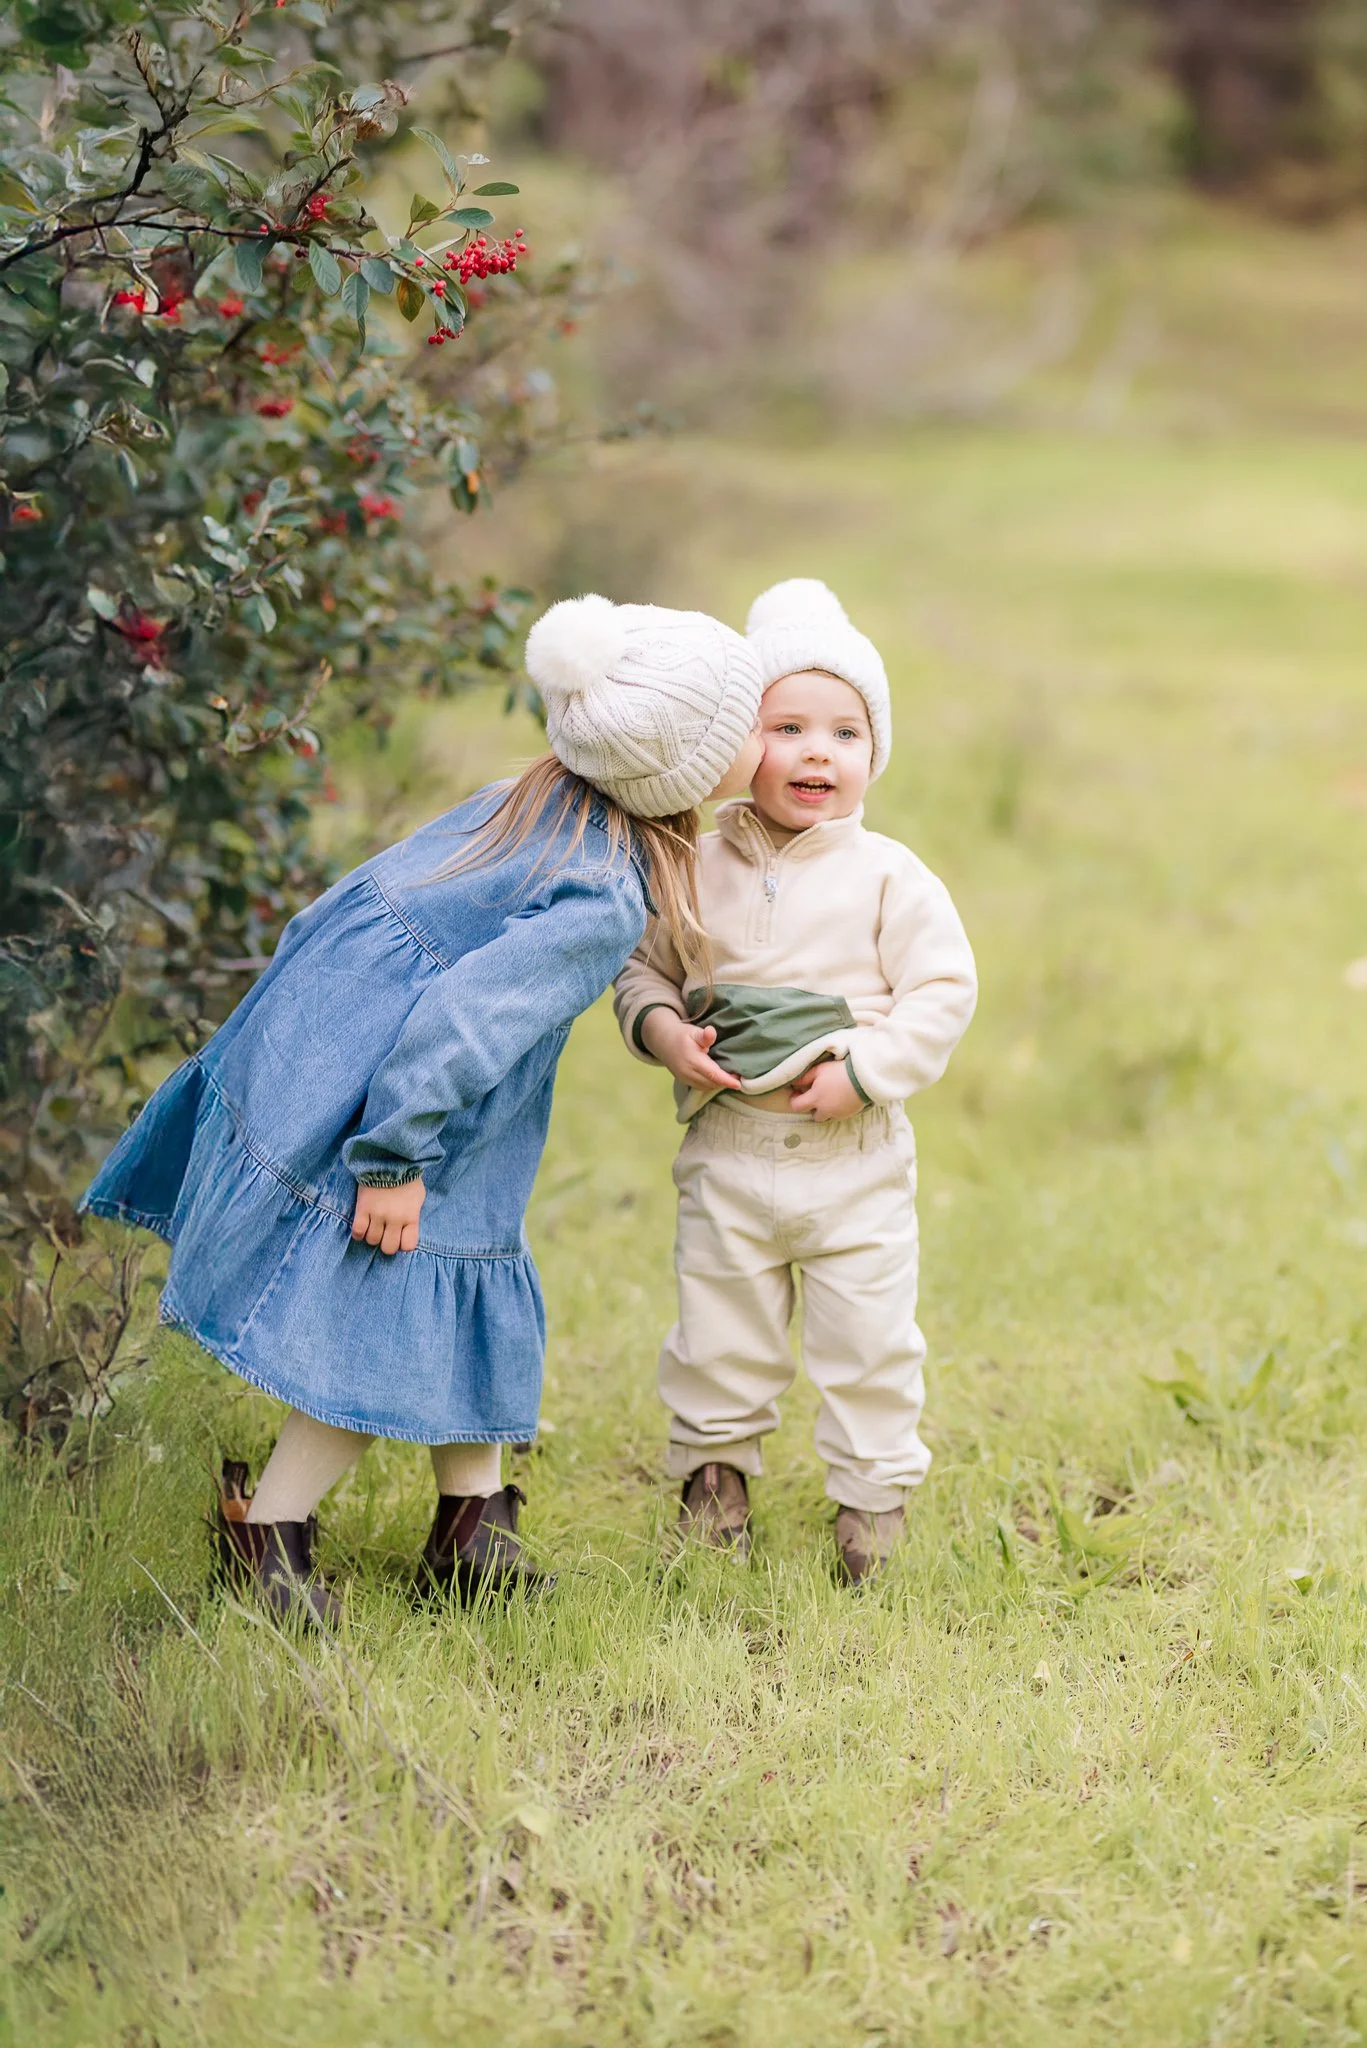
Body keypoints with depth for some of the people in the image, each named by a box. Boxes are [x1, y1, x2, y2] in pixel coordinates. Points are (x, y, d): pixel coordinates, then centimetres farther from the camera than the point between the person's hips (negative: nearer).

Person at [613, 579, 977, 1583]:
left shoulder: (889, 876, -6)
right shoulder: (697, 869, 0)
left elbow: (943, 991, -7)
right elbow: (642, 965, 11)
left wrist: (862, 1073, -17)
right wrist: (661, 1029, -10)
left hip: (856, 1158, -2)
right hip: (728, 1151, 2)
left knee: (869, 1339, 6)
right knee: (719, 1327, 13)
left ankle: (875, 1493, 22)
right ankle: (716, 1466, 32)